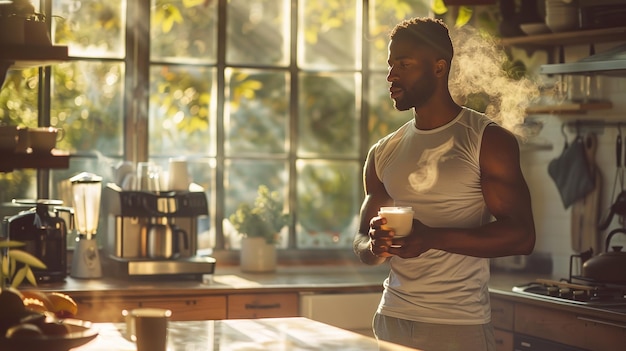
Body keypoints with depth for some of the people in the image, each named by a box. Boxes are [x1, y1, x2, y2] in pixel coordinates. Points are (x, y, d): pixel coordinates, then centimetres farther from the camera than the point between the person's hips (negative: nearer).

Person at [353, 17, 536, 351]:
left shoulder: (488, 141, -5)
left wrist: (432, 238, -22)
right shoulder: (383, 153, 10)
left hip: (459, 324, -4)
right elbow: (362, 242, 15)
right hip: (392, 319, 5)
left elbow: (521, 235, -12)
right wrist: (374, 246, -10)